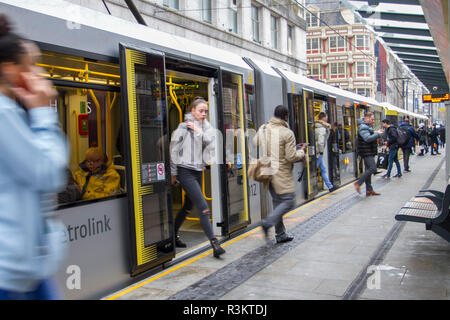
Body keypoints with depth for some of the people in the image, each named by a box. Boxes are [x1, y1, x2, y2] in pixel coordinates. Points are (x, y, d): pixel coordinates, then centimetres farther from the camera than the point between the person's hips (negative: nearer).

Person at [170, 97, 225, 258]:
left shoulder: (206, 127, 9)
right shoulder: (184, 127, -8)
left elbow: (211, 146, -6)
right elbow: (174, 150, -3)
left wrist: (199, 131, -15)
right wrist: (173, 173, 0)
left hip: (198, 171, 7)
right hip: (185, 171, -7)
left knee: (188, 206, 17)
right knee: (203, 207, -15)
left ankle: (174, 235, 34)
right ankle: (214, 244, -15)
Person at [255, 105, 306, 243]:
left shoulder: (263, 129, 2)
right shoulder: (287, 133, -15)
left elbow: (255, 143, 13)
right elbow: (291, 157, -15)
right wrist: (302, 151, 3)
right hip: (282, 173, -7)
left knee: (277, 201, 16)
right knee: (289, 201, 3)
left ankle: (280, 234, 20)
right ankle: (268, 222, -15)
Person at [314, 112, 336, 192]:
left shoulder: (317, 127, 13)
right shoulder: (322, 128, -16)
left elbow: (326, 137, 19)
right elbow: (320, 141, -24)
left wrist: (328, 128, 5)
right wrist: (321, 151, -16)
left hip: (319, 152, 10)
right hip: (318, 152, -10)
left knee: (323, 169, 14)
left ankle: (330, 186, 22)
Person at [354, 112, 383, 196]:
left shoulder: (367, 127, 20)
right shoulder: (363, 127, -14)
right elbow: (367, 138, -26)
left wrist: (378, 133, 13)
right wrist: (378, 134, -18)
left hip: (369, 153, 11)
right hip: (366, 152, -11)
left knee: (368, 170, 10)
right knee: (372, 168, -17)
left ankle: (369, 190, 13)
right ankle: (358, 183, -13)